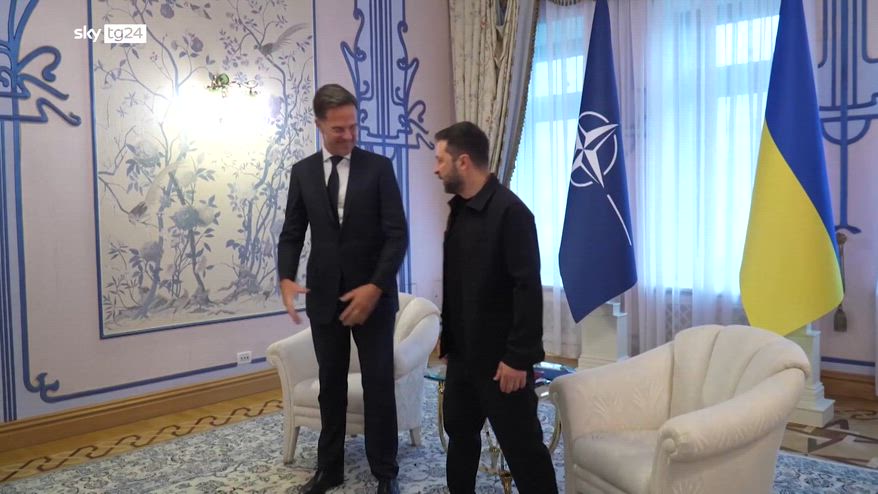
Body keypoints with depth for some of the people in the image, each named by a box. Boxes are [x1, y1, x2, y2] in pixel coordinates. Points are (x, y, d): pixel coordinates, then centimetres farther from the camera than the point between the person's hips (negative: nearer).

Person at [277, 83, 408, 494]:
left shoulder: (379, 167, -3)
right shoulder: (302, 172, 6)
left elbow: (397, 234, -9)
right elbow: (292, 234, 7)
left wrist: (376, 286, -20)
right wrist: (286, 278, -12)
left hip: (373, 295, -2)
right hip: (323, 296, 3)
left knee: (378, 385, 5)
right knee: (330, 385, 12)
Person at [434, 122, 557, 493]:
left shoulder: (509, 211, -18)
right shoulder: (459, 208, 9)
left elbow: (528, 288, -21)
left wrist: (518, 356, -21)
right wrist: (448, 334, 15)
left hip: (501, 355, -9)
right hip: (463, 350, 9)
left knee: (521, 444, 1)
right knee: (459, 431, 21)